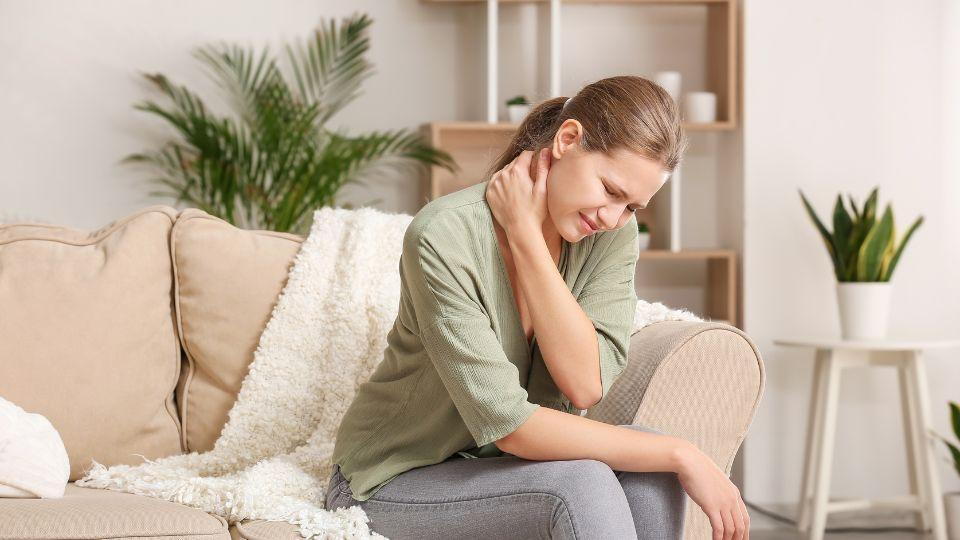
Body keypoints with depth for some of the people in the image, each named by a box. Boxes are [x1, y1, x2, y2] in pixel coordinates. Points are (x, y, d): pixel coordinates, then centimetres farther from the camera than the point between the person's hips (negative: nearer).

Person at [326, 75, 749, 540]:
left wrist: (526, 235, -24)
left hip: (501, 464, 5)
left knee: (649, 473, -23)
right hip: (396, 484, -5)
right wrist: (679, 454, -29)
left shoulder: (612, 235, -7)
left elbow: (585, 386, -20)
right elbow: (507, 423, -29)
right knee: (583, 485, -31)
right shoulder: (444, 238, -25)